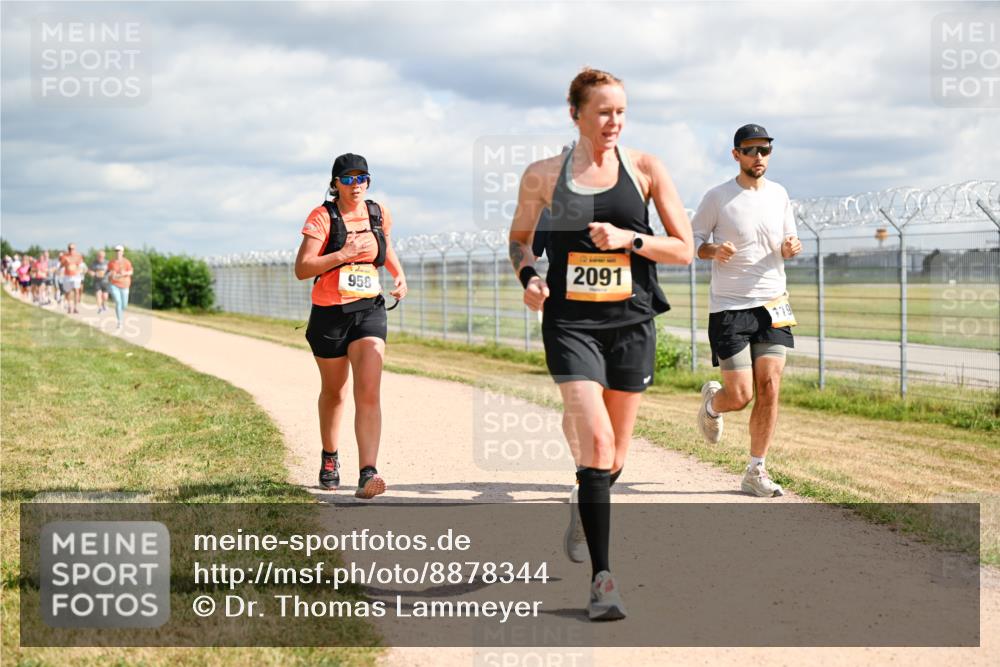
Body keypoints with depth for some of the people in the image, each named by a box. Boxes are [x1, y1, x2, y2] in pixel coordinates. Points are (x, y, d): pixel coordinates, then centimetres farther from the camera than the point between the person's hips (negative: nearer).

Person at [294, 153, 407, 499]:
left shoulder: (379, 213, 4)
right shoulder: (322, 217, -9)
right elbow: (301, 269, -17)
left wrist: (399, 275, 9)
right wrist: (343, 254, -26)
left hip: (369, 311, 2)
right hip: (329, 314, -2)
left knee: (369, 393, -15)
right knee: (334, 392, 16)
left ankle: (367, 474, -24)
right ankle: (330, 457, 41)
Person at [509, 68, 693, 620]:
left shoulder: (645, 169, 2)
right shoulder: (543, 176, 2)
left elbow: (684, 249, 1)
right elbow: (519, 236, 17)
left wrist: (628, 239, -15)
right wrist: (527, 276, -3)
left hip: (631, 321, 2)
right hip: (570, 321, -2)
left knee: (615, 456, 11)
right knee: (597, 441, -18)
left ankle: (583, 505, 47)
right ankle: (602, 578, -14)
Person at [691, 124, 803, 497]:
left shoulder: (778, 195, 9)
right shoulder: (717, 197, -4)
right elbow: (692, 238, 2)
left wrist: (791, 248, -6)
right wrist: (712, 250, -19)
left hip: (772, 304, 4)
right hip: (728, 308, -4)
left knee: (769, 388, -5)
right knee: (741, 395, -7)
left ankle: (756, 471, 5)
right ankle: (711, 402, 30)